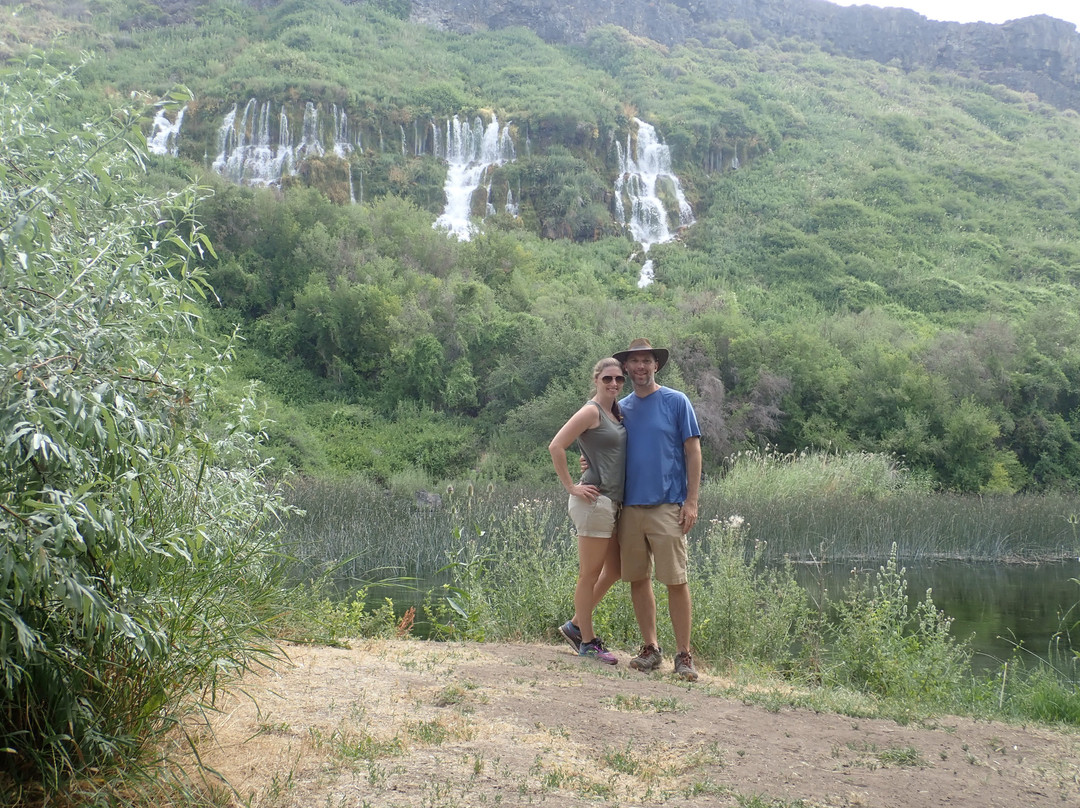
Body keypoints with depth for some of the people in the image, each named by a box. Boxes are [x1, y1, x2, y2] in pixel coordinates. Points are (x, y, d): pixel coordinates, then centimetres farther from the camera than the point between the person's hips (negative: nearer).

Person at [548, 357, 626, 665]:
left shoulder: (617, 412, 15)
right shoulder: (591, 411, -10)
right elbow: (556, 446, -18)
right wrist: (571, 487, -15)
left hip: (613, 502, 9)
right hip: (595, 499, -9)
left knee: (614, 570, 16)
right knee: (590, 574, 0)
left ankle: (576, 625, 27)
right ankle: (588, 642, 9)